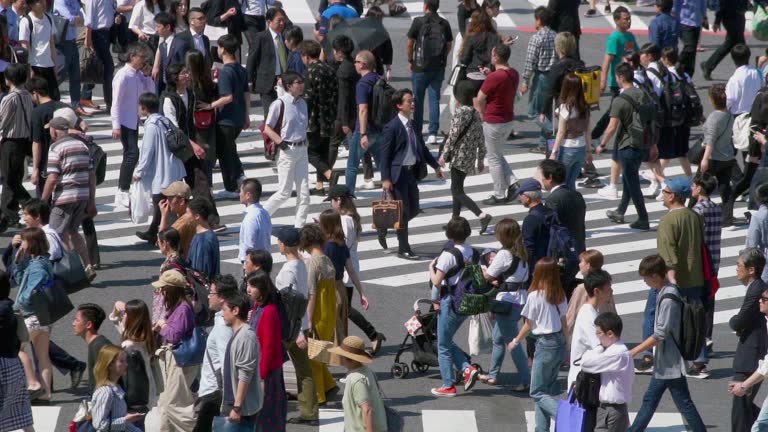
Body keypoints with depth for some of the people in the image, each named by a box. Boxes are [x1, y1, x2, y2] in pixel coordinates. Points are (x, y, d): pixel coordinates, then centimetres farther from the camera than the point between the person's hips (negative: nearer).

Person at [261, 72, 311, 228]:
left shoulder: (302, 103, 8)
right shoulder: (279, 104, -13)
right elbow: (267, 129, -13)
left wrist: (304, 142, 11)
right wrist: (281, 143, -18)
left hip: (301, 150, 7)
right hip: (287, 151, -7)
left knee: (304, 192, 3)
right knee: (284, 192, -3)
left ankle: (299, 226, 9)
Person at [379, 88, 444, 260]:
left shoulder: (412, 125, 10)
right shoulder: (392, 127, -14)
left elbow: (422, 148, 21)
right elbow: (385, 155, -14)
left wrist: (435, 166, 22)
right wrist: (386, 179, -19)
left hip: (412, 172, 8)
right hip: (398, 173, -8)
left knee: (413, 209, 13)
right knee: (403, 211, -1)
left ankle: (385, 226, 34)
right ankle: (403, 249, 9)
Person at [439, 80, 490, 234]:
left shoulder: (460, 112, -15)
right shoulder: (475, 113, 8)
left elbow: (453, 135, -17)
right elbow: (480, 138, 11)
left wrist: (444, 155, -10)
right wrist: (481, 159, 18)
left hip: (459, 156, -8)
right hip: (470, 157, 8)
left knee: (457, 191, -6)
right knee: (457, 188, 19)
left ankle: (482, 215, -19)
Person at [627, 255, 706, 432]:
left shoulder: (668, 299, -22)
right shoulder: (664, 292, 6)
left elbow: (660, 335, -22)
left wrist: (634, 352, -17)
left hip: (671, 363, -10)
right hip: (663, 363, 10)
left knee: (684, 404, -2)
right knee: (650, 399, 15)